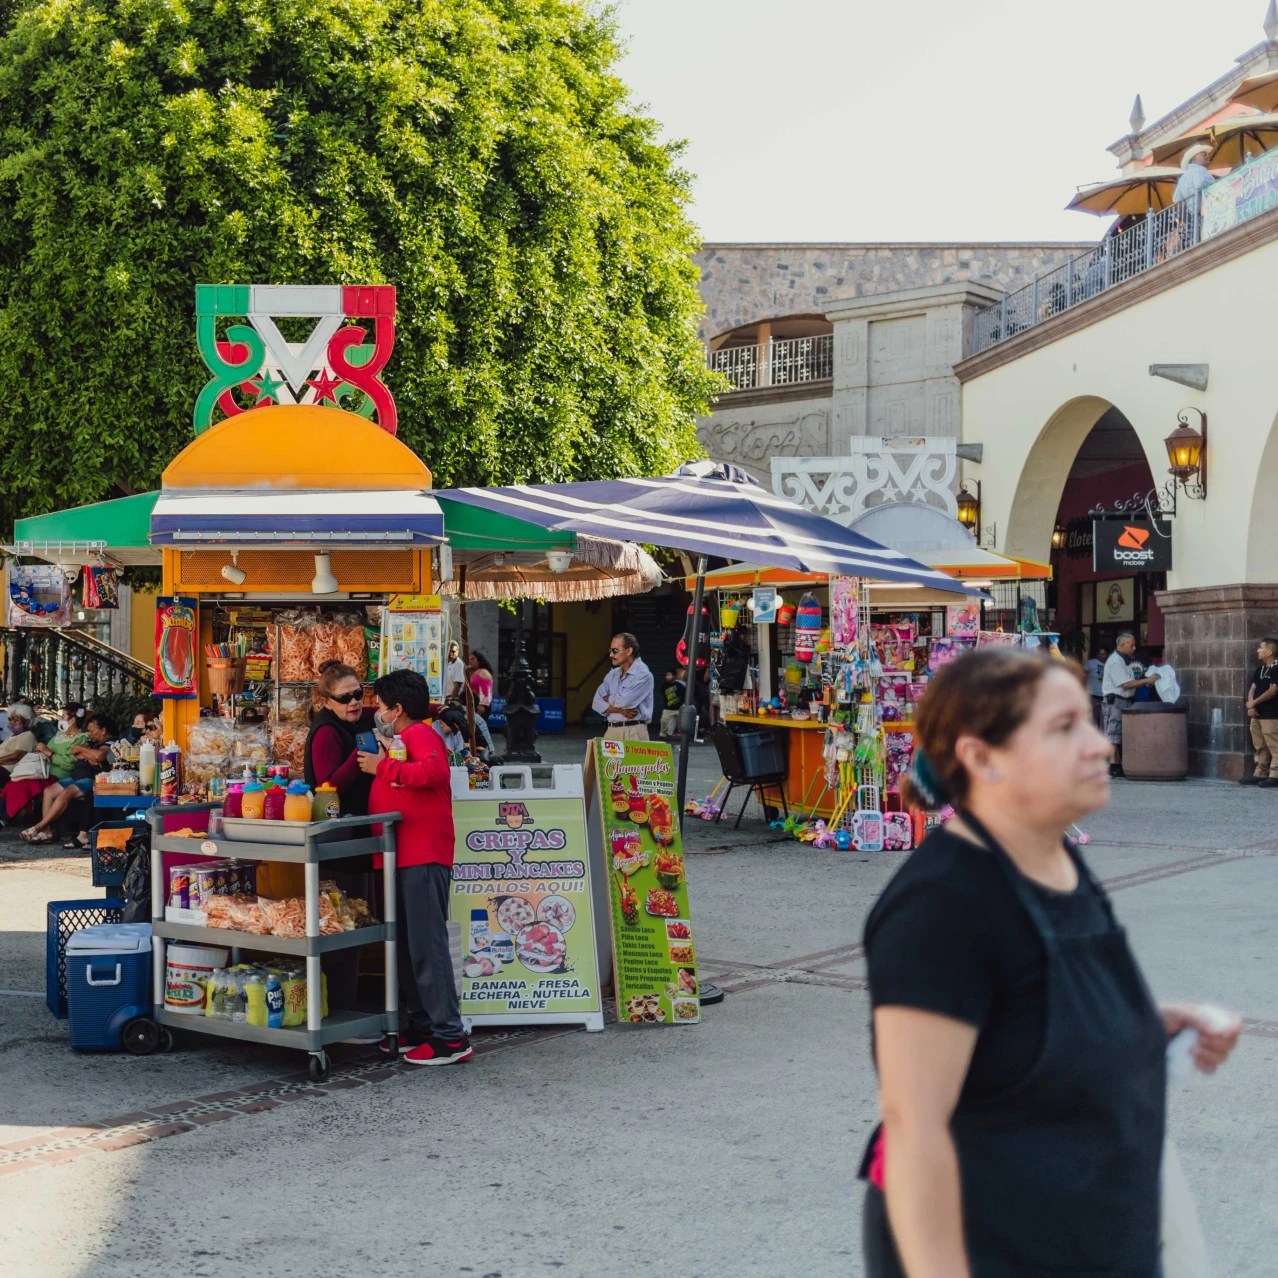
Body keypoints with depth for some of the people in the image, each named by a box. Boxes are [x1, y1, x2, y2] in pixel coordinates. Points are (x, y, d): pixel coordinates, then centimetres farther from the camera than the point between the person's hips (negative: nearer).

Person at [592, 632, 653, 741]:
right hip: (611, 731, 6)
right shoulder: (612, 674, 15)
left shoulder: (643, 675, -7)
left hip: (633, 732, -6)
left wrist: (609, 699, 5)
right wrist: (619, 710, -9)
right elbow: (597, 704, 8)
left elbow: (625, 701, -16)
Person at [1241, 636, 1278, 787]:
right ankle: (1260, 774, 18)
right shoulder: (1260, 669, 16)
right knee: (1260, 747, 12)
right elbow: (1252, 688, 13)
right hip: (1257, 714, 9)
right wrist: (1250, 706, -4)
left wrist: (1254, 702, -12)